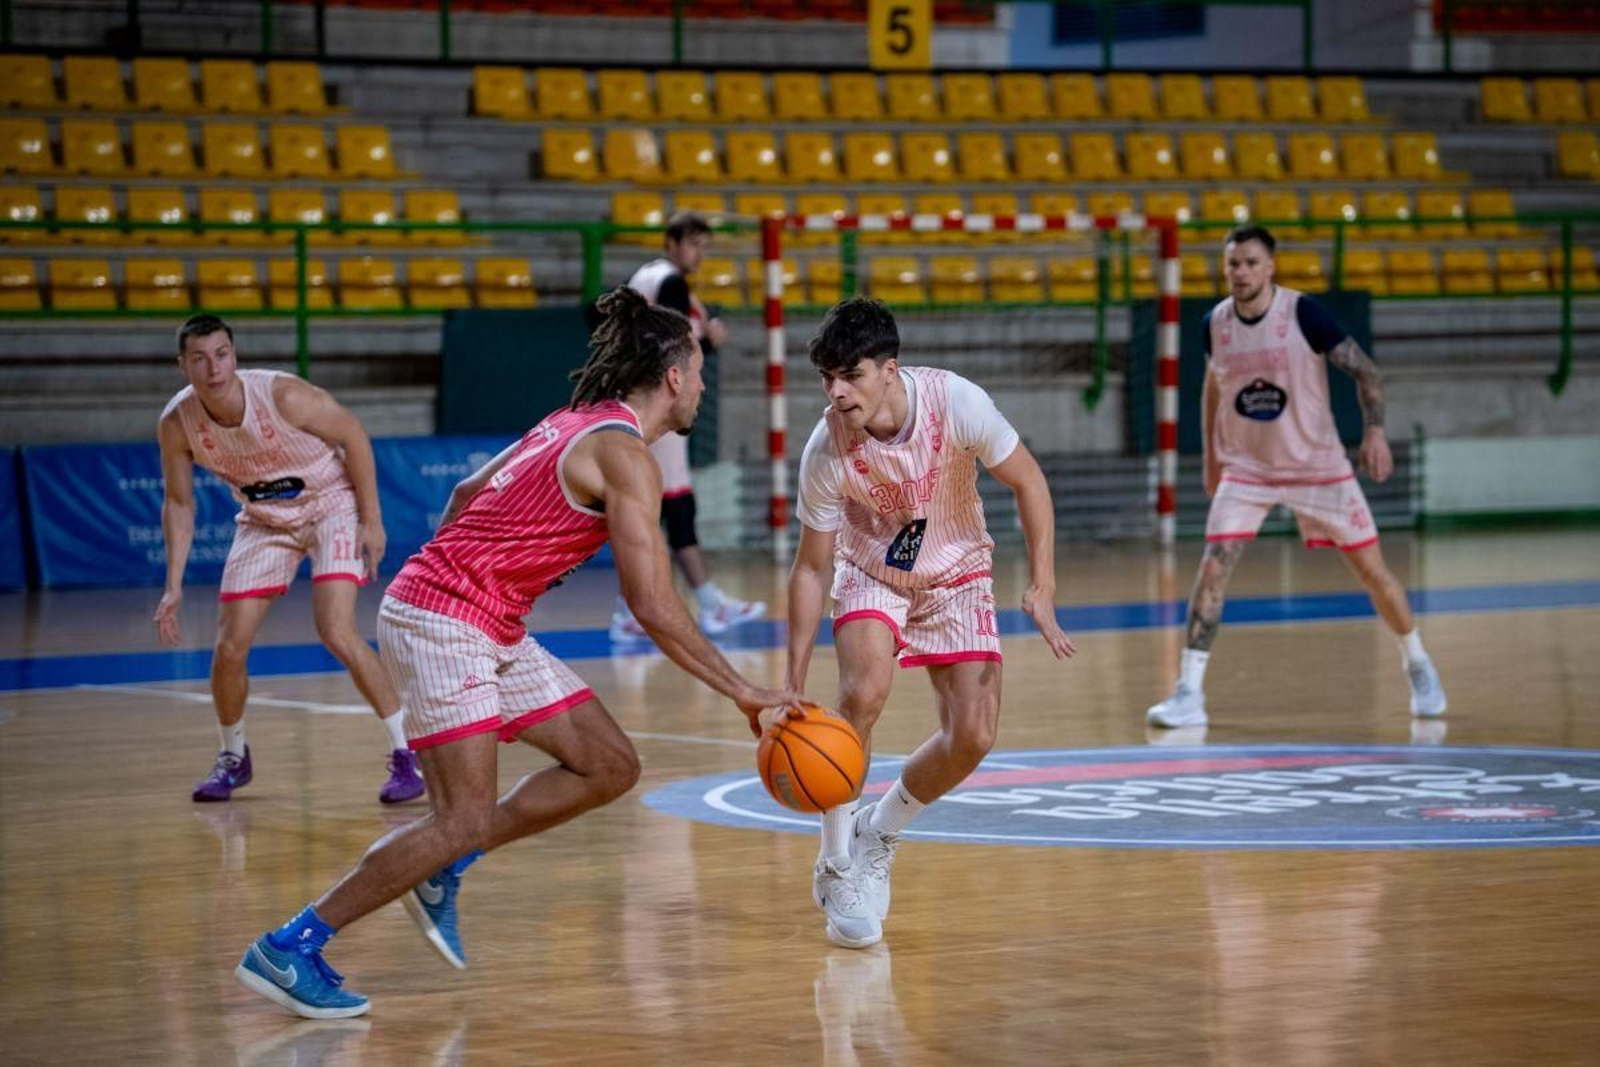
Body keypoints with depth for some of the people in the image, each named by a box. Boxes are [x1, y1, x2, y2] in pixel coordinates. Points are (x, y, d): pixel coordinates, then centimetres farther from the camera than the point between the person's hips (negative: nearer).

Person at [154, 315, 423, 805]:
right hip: (264, 520, 4)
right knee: (229, 648, -2)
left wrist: (372, 520, -14)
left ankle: (406, 754, -10)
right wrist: (174, 586, -8)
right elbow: (178, 504, -3)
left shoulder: (285, 396, -30)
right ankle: (233, 757, 24)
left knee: (337, 633, -21)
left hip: (332, 507, -4)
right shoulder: (176, 424, -18)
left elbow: (354, 436, -15)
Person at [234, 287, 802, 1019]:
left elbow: (466, 493, 24)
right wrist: (745, 695, -14)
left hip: (492, 633, 10)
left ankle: (440, 871, 11)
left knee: (609, 768, 7)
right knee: (468, 821, -13)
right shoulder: (625, 455, -14)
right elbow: (655, 611, -18)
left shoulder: (574, 423, 15)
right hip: (444, 622, -10)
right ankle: (287, 950, -8)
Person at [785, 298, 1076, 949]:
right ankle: (838, 867, -12)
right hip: (871, 576, -1)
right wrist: (794, 687, -14)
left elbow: (1027, 482, -11)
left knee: (973, 737, -11)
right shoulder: (826, 451, -25)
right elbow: (811, 569, -13)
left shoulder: (956, 404, -28)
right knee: (863, 693, -29)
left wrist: (1042, 588, -17)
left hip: (956, 578, 1)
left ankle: (879, 834, 18)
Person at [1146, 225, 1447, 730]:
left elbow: (1365, 370, -12)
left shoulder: (1303, 313, -16)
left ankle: (1418, 668, 28)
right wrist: (1210, 456, 16)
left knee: (1372, 569, 4)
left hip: (1318, 466, -2)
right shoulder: (1215, 323, -4)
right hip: (1246, 468, 2)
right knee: (1214, 565, -16)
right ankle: (1188, 694, -14)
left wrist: (1374, 429, -25)